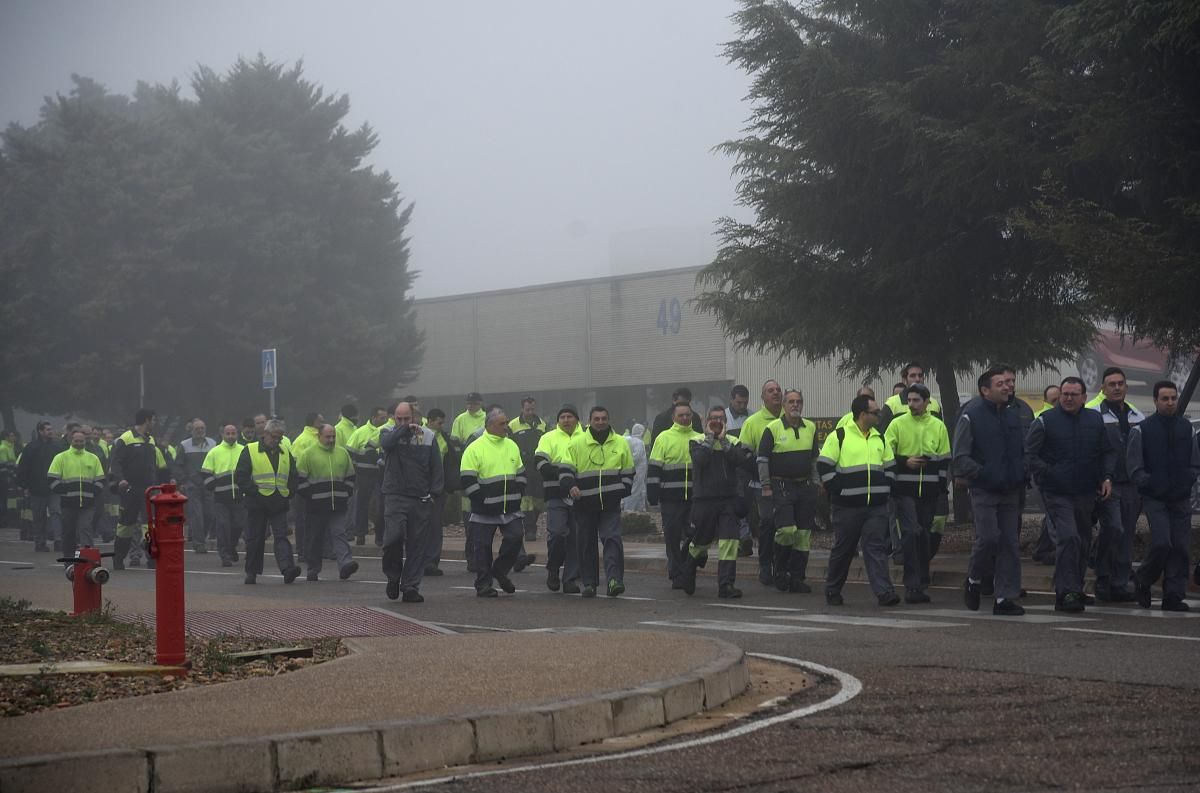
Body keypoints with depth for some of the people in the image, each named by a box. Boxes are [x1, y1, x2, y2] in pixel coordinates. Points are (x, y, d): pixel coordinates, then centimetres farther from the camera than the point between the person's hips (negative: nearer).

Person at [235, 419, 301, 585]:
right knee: (255, 539, 5)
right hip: (257, 504, -3)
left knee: (281, 537, -8)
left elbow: (294, 476, 19)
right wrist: (254, 491, -12)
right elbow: (241, 476, -4)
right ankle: (252, 573, 15)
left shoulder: (285, 453, 14)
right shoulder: (250, 451, 0)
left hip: (279, 504, 3)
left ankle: (287, 568, -20)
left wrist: (288, 493, 4)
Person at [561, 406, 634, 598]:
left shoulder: (620, 443, 8)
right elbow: (566, 469, 1)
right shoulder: (577, 443, 3)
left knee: (612, 539, -13)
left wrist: (622, 490, 0)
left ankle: (614, 579, -21)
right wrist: (570, 486, -17)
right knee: (587, 544, 6)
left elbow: (628, 472, 15)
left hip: (611, 503, 0)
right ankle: (589, 583, 14)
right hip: (585, 503, 0)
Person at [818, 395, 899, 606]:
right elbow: (824, 466, -5)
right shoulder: (839, 437, -4)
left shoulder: (879, 438, 14)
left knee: (876, 548, -4)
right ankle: (832, 591, 20)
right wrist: (839, 491, -8)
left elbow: (890, 467, 22)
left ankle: (884, 592, -12)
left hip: (876, 506, 4)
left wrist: (884, 490, 9)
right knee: (842, 549, 6)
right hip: (847, 507, -4)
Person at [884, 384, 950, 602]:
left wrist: (942, 487, 7)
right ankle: (912, 585, -13)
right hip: (904, 489, -3)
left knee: (924, 536, 8)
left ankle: (921, 584, 17)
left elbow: (944, 460, 14)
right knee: (911, 533, -14)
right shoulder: (897, 424, 2)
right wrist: (905, 462, -12)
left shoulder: (938, 427, 9)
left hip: (929, 490, 3)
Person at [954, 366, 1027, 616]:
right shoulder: (971, 416, -5)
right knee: (989, 538, -15)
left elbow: (1022, 452, 25)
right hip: (983, 491, -6)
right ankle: (974, 579, 13)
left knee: (1010, 544, 3)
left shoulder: (1013, 417, 15)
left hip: (1010, 492, 6)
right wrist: (981, 473, -18)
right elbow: (960, 457, -8)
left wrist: (1022, 475, 9)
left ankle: (1005, 597, 7)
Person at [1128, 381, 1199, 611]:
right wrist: (1149, 485, -8)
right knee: (1162, 543, -15)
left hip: (1181, 499, 4)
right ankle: (1143, 583, 7)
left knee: (1180, 547, 0)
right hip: (1154, 499, -4)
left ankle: (1174, 596, 6)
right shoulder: (1141, 430, -1)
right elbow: (1134, 467, 1)